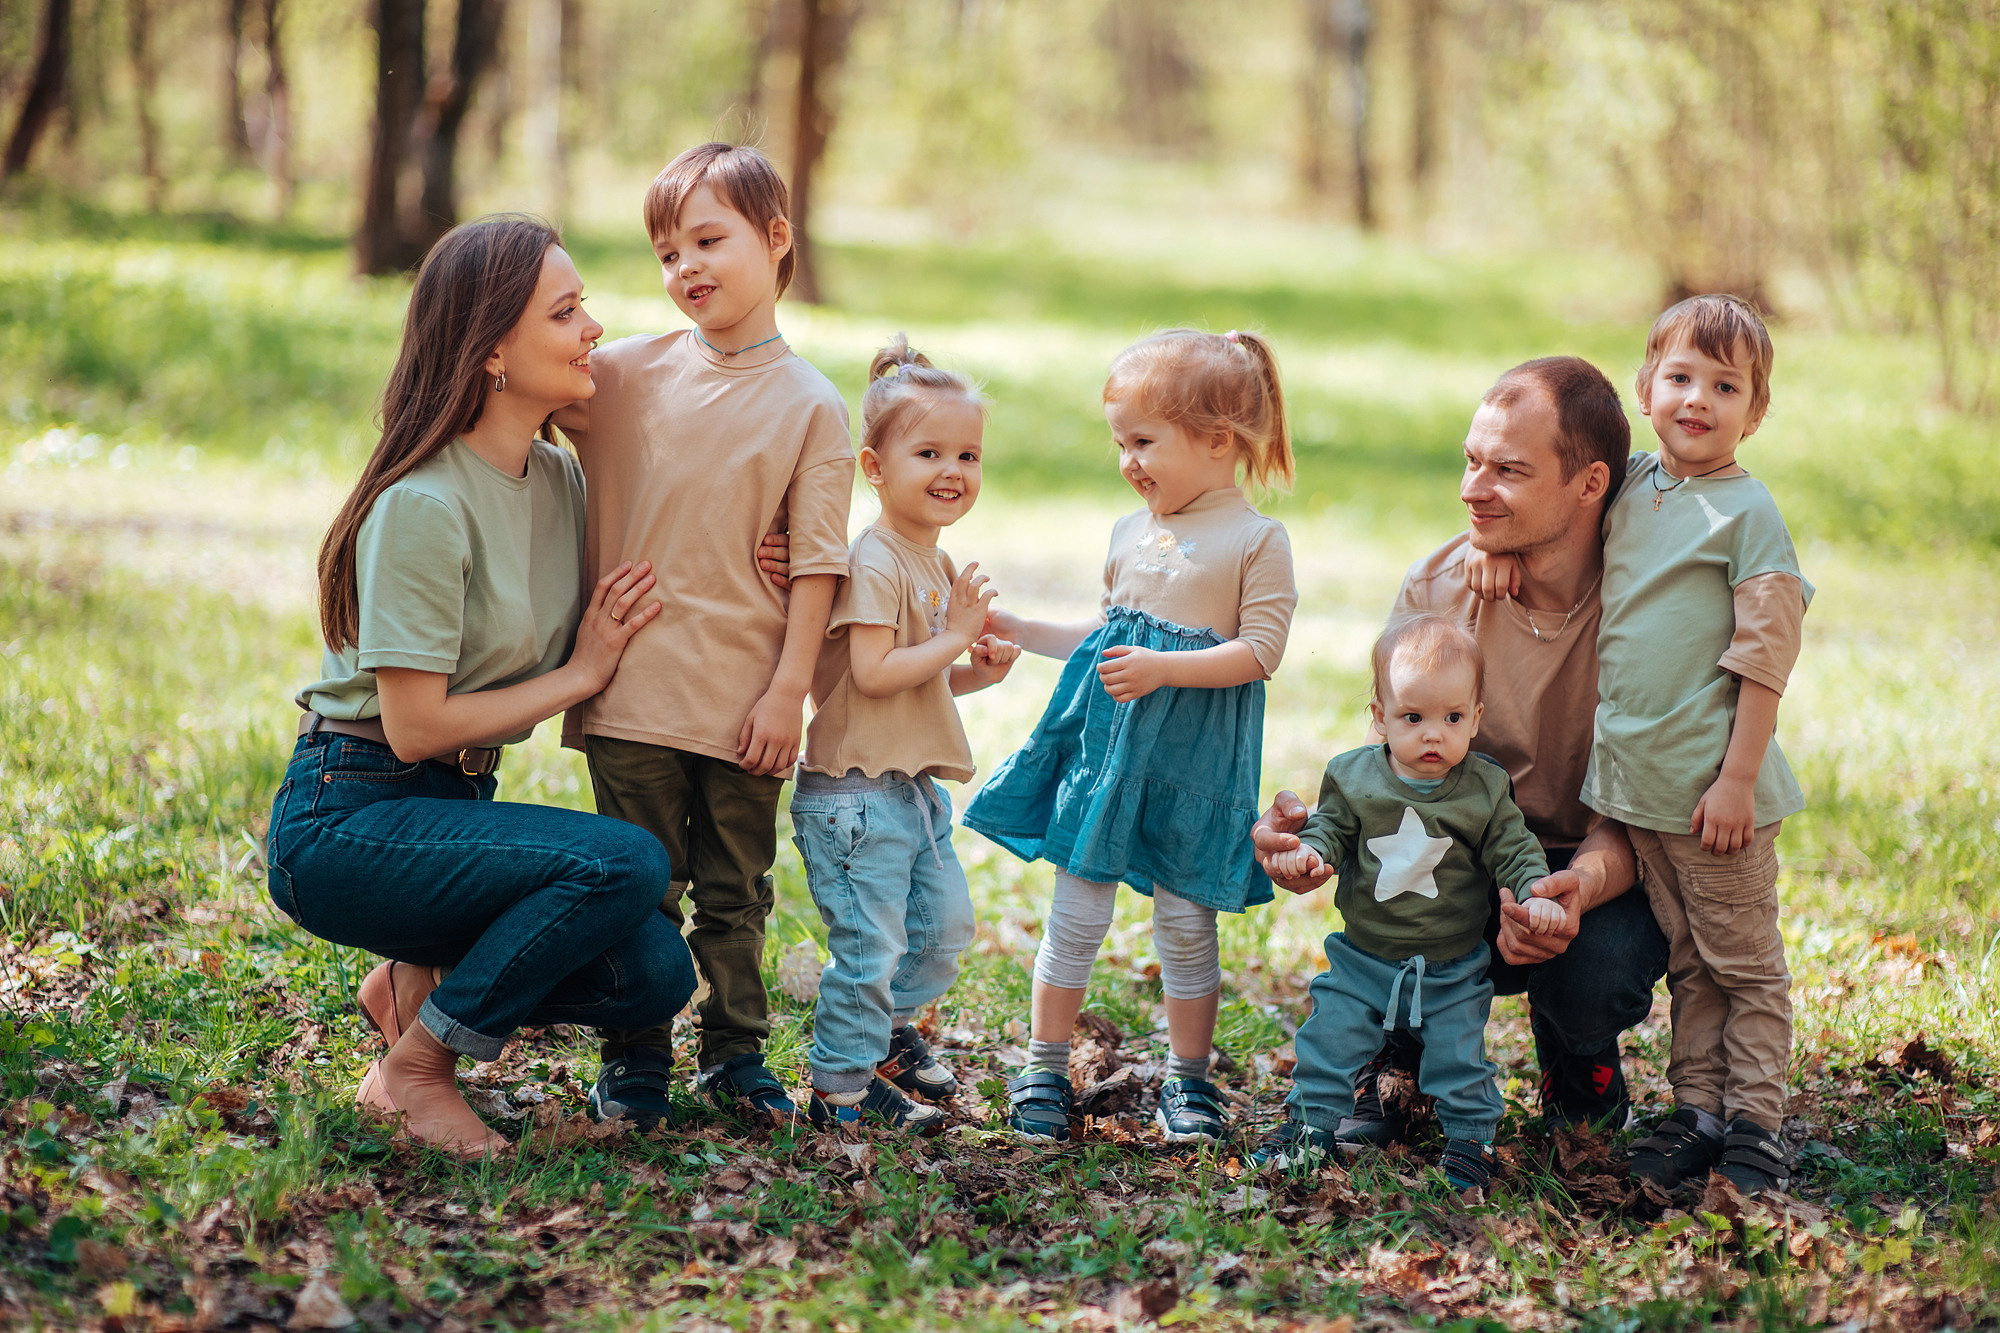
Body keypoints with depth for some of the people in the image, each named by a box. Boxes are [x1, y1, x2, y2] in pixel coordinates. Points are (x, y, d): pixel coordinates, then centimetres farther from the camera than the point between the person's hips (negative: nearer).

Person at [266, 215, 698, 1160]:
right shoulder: (424, 506, -20)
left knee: (655, 974, -11)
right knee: (627, 863, -26)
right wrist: (580, 675, -11)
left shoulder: (559, 479, 5)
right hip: (345, 822, -8)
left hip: (457, 803, 8)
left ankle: (419, 983, 10)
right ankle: (413, 1071, -11)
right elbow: (416, 725, -21)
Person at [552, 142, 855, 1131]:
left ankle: (736, 1053, 24)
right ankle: (633, 1059, 17)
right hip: (635, 687, 1)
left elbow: (814, 564, -4)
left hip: (743, 700, -1)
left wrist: (788, 690, -8)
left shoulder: (811, 407, -2)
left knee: (735, 889, 11)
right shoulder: (628, 373, 4)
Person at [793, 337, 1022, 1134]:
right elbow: (873, 672, -24)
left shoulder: (938, 566, 15)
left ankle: (887, 1032, 39)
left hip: (915, 786, 10)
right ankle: (840, 1089, 3)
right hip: (857, 791, -10)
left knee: (944, 925, 18)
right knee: (869, 943, -7)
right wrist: (954, 639, -18)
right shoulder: (875, 564, -17)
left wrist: (975, 673, 6)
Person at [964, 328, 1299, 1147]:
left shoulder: (1257, 541, -6)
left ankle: (1189, 1080, 18)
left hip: (1194, 761, -4)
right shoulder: (1130, 533, 11)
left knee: (1186, 924, 4)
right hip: (1106, 740, 4)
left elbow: (1259, 649, -13)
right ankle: (1044, 1072, 13)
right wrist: (1016, 631, 16)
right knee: (1076, 914, 4)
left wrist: (1163, 669, -22)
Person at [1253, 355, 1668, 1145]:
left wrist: (1584, 883, -43)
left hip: (1607, 870, -2)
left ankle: (1581, 1065, 7)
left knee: (1598, 964, -34)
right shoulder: (1436, 588, -9)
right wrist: (1317, 829, -29)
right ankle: (1398, 1060, 3)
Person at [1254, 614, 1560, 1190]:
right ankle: (1313, 1121, 22)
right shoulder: (1353, 776, -7)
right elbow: (1332, 829, 1)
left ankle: (1470, 1137, 20)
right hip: (1363, 956, 1)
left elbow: (1514, 851, -5)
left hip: (1451, 969, -1)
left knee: (1459, 1055, 2)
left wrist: (1536, 894, -23)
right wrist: (1307, 851, -21)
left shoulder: (1485, 789, -8)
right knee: (1329, 1035, 4)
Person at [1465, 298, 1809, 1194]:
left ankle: (1755, 1124, 12)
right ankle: (1697, 1113, 21)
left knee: (1744, 965, 5)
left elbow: (1765, 659, -13)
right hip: (1633, 781, 6)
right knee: (1686, 964, 15)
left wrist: (1737, 781, -16)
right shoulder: (1629, 486, 7)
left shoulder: (1748, 513, -11)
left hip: (1712, 786, -6)